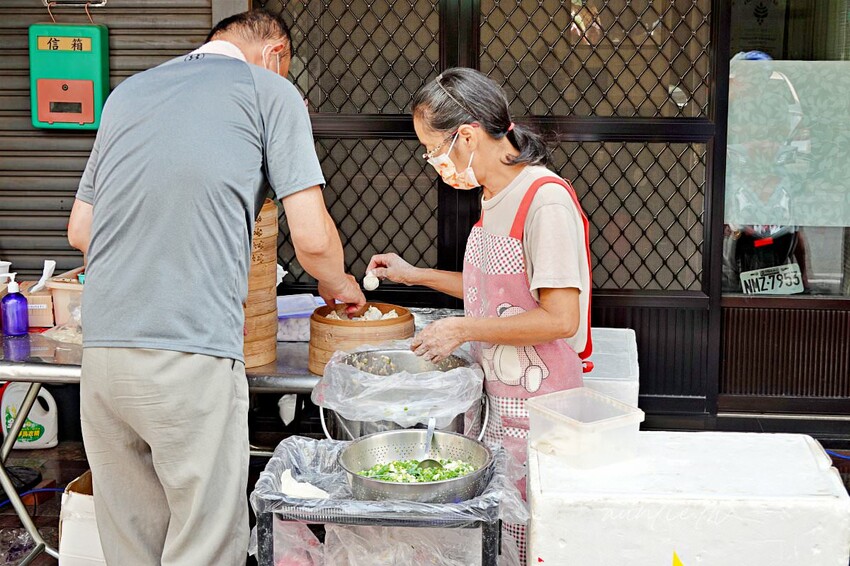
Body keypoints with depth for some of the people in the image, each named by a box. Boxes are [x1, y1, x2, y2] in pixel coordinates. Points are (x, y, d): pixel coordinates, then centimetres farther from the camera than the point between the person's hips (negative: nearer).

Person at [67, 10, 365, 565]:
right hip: (193, 358, -6)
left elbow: (79, 231, 24)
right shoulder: (270, 89, 4)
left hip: (100, 352, 6)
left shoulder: (127, 91, 19)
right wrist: (340, 286, 20)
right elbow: (313, 239, -1)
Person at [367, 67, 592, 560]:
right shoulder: (496, 196, 10)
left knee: (527, 540, 1)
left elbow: (560, 317, -22)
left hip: (536, 406, -8)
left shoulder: (547, 200, -19)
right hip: (497, 395, 8)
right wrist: (415, 274, 20)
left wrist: (462, 329, -16)